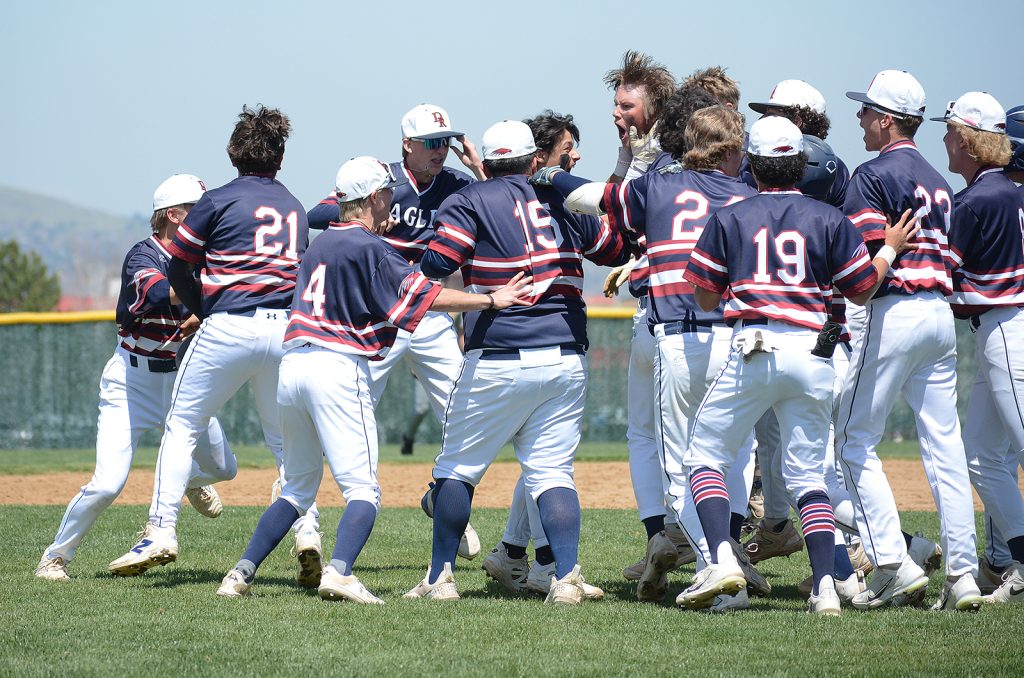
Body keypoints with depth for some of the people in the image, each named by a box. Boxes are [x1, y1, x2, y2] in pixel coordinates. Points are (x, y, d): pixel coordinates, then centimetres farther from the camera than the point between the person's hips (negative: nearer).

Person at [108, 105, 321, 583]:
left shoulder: (219, 201, 0)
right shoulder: (295, 209, 17)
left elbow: (177, 269, 4)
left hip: (228, 326, -4)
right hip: (286, 329, 4)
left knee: (182, 426, 6)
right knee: (284, 437, 16)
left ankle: (161, 530, -2)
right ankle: (306, 529, -1)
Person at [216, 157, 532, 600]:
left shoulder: (321, 243, 19)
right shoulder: (370, 248, -5)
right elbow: (423, 294, -13)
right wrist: (491, 300, -12)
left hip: (292, 364, 8)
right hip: (338, 367, -8)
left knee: (298, 488, 19)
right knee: (363, 490, -9)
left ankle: (241, 574, 11)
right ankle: (339, 572, -31)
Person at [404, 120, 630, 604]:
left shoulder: (469, 202, -1)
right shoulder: (562, 202, 11)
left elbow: (437, 264, -14)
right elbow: (619, 249, 20)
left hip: (498, 360, -3)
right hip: (566, 359, 3)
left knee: (458, 466, 11)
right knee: (553, 470, 4)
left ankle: (440, 577, 12)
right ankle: (566, 577, -12)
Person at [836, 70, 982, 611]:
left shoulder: (874, 176, -6)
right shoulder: (938, 181, 20)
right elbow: (948, 258, 16)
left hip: (895, 312, -8)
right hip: (942, 313, 8)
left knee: (854, 439, -1)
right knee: (943, 444, 7)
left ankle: (893, 564, -10)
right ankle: (962, 572, 2)